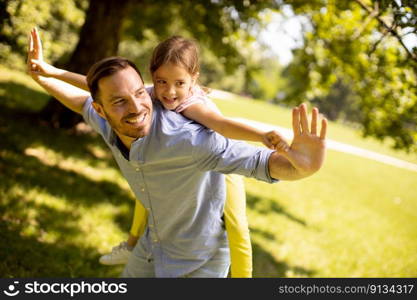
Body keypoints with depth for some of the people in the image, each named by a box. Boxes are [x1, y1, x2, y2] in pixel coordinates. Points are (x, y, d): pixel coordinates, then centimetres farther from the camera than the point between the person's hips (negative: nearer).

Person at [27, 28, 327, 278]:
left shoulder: (186, 138, -38)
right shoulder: (110, 127, -15)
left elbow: (261, 162, -42)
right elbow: (85, 103, 9)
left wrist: (299, 164, -63)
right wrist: (42, 76, 2)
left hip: (200, 259, -6)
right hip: (155, 244, 7)